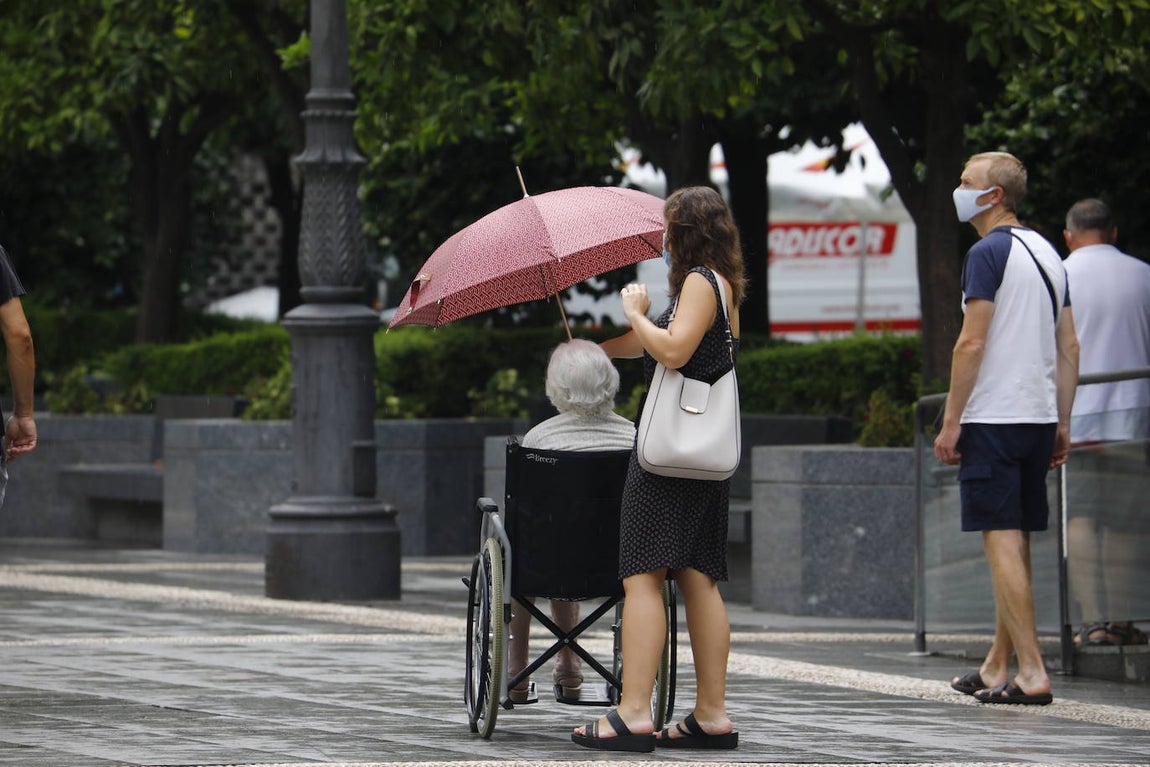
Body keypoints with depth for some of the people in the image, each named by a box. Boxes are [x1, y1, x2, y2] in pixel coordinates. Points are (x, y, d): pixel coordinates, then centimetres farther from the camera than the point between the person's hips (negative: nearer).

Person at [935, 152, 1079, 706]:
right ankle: (996, 667, 22)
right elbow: (1069, 347, 16)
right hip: (1039, 415, 8)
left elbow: (972, 343, -16)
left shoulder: (989, 253, -11)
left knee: (1001, 541, -8)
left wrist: (950, 422, -12)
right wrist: (1062, 423, 18)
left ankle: (1031, 673, -13)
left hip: (993, 418, -8)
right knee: (1015, 542, 14)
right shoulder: (1047, 254, 15)